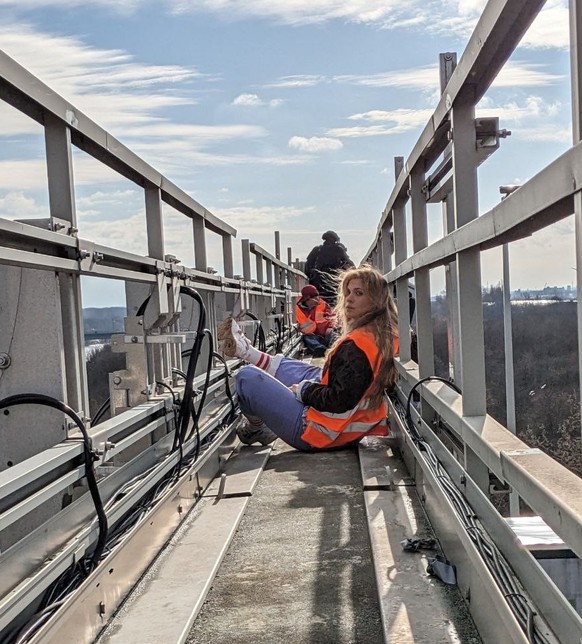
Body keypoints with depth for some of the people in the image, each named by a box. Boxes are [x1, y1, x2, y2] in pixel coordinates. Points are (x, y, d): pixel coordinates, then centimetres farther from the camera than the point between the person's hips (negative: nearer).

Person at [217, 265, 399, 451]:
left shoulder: (357, 345, -26)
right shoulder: (387, 336, 0)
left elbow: (339, 401, -27)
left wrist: (303, 390, -13)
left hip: (324, 435, -9)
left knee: (247, 377, 0)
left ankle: (256, 430, 27)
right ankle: (244, 349, 41)